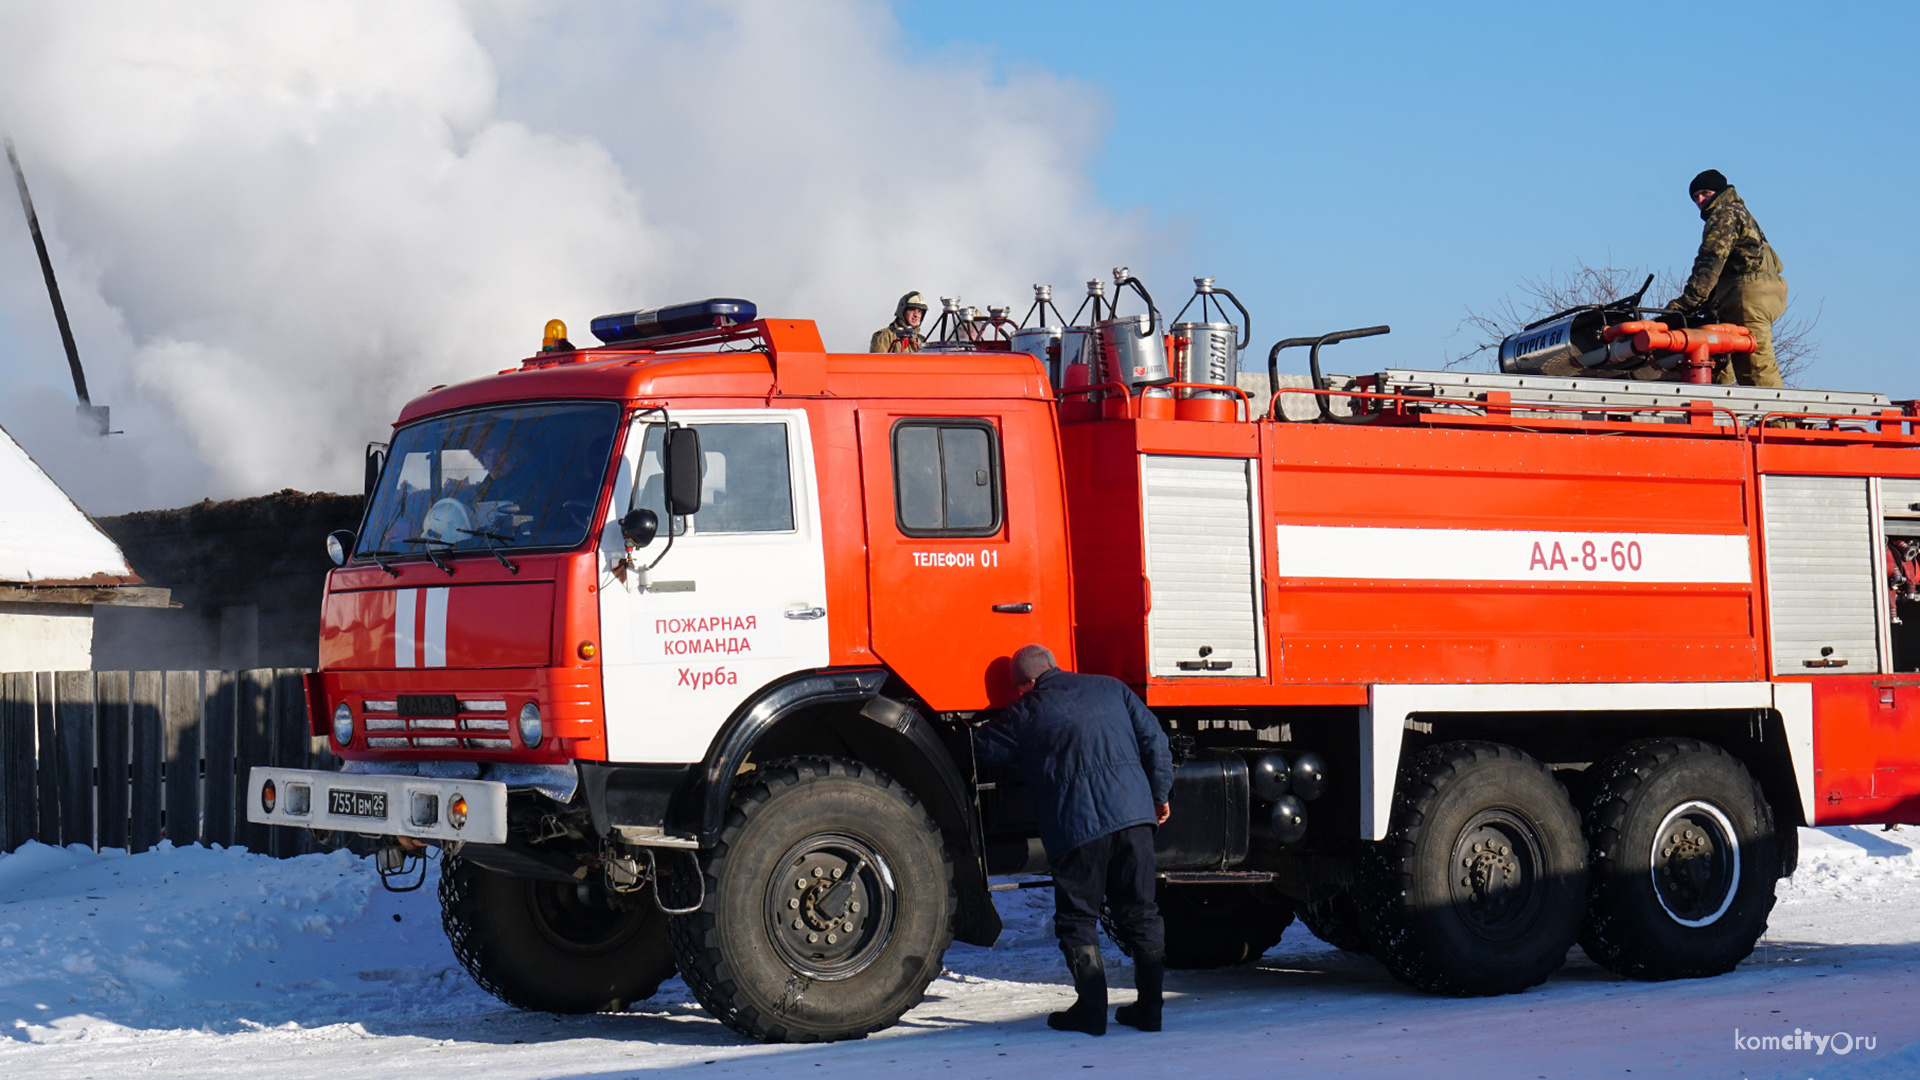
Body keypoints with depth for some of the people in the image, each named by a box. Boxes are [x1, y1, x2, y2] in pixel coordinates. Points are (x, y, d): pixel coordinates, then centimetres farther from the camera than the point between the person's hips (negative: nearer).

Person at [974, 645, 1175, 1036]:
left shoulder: (1026, 713, 4)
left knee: (1077, 918, 6)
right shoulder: (1110, 689, 14)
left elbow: (985, 750, 12)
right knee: (1140, 912, 10)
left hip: (1076, 825, -4)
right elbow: (1153, 739, 12)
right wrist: (1159, 794, 20)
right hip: (1133, 813, 4)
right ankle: (1149, 1005, 10)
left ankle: (1091, 1008, 3)